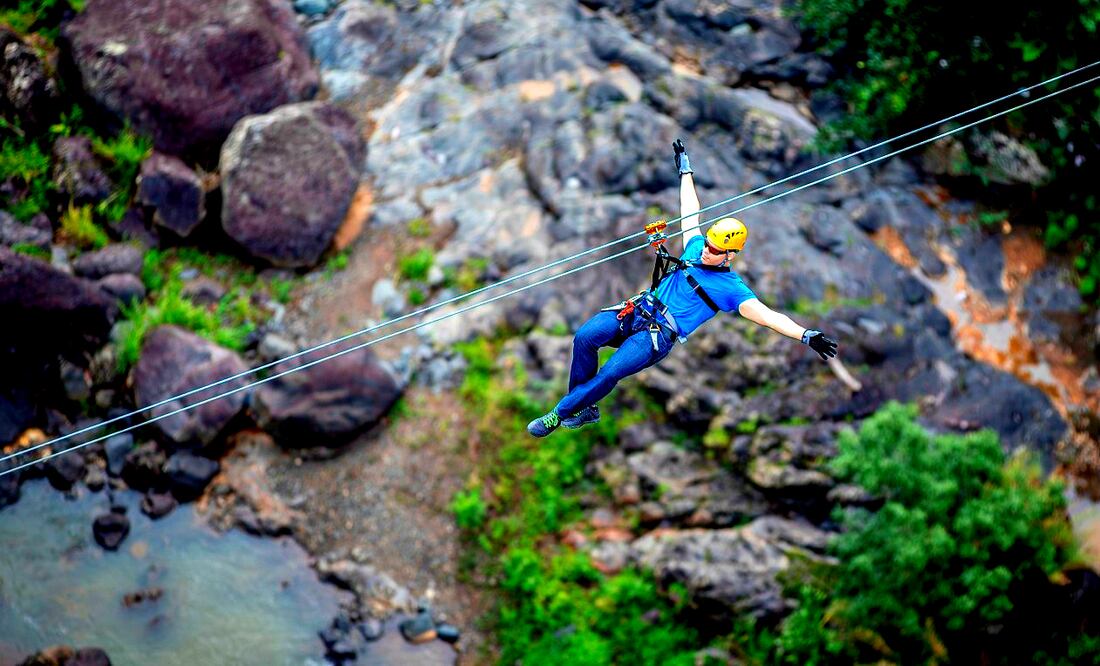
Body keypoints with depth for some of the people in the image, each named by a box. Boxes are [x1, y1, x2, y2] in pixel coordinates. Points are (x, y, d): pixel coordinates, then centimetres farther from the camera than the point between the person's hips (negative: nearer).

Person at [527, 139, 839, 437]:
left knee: (609, 373, -27)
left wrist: (807, 335, -28)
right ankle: (585, 409, -6)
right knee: (584, 337, -19)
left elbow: (767, 315, -14)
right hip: (638, 310, 6)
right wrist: (685, 169, 37)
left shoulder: (732, 288, -4)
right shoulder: (696, 247, 13)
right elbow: (691, 213, 26)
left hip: (659, 334, -6)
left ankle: (560, 413, -11)